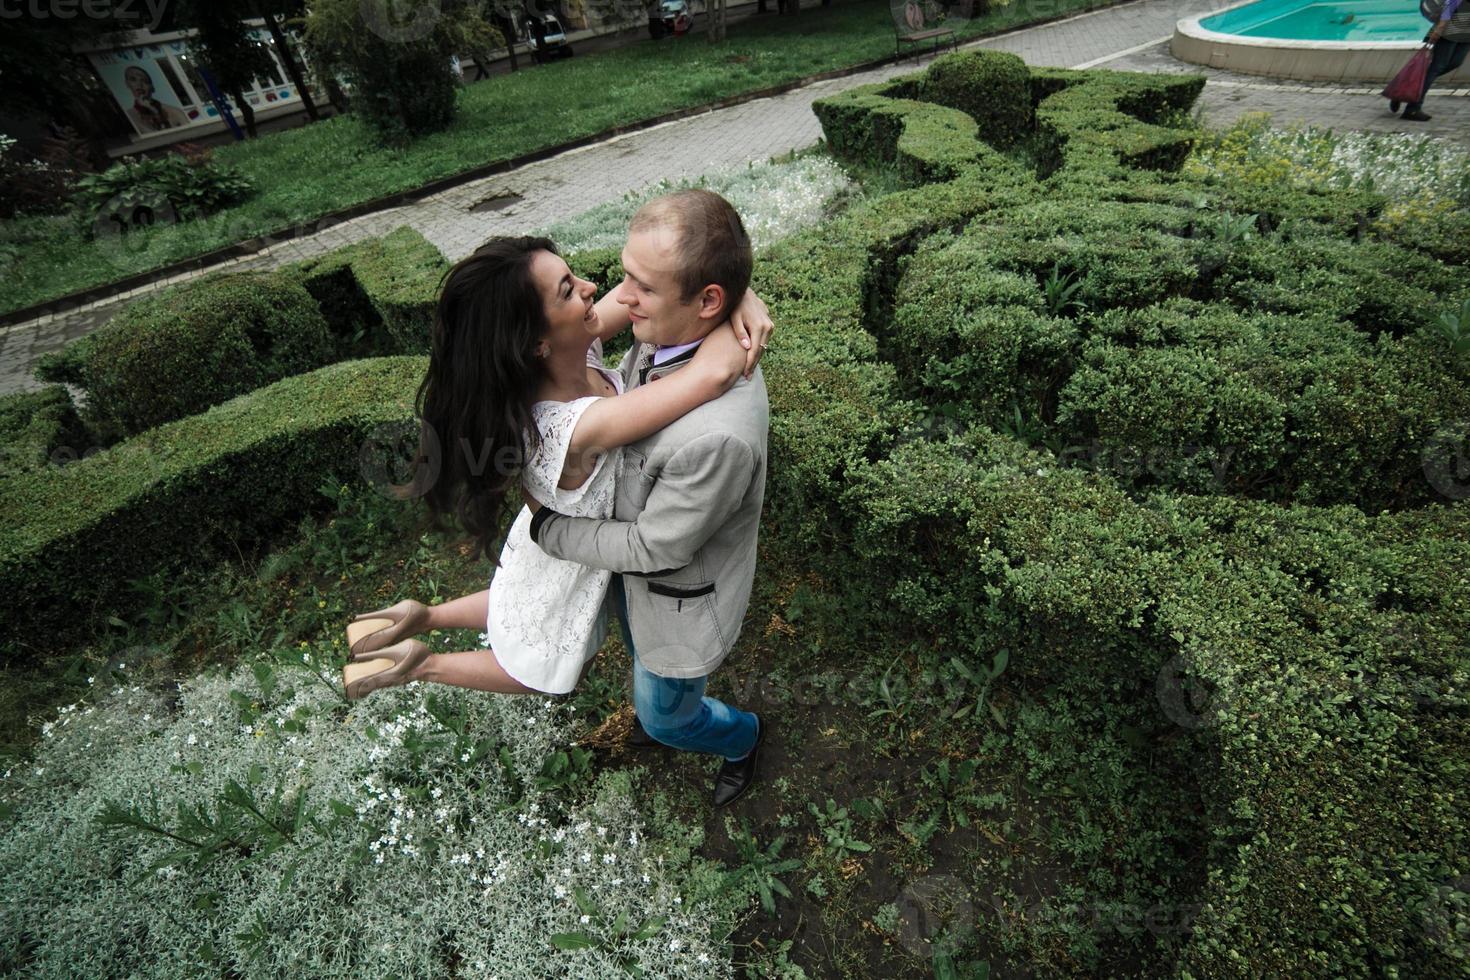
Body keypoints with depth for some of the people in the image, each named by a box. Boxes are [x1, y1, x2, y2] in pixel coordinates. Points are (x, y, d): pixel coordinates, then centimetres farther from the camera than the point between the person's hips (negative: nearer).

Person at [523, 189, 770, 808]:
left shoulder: (719, 434, -43)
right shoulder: (663, 339, -17)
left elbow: (652, 548, -28)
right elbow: (619, 400, 6)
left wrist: (545, 526, -16)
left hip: (680, 599, -7)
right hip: (632, 568, 7)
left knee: (665, 717, 22)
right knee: (645, 663, 36)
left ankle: (742, 736, 55)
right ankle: (678, 705, 71)